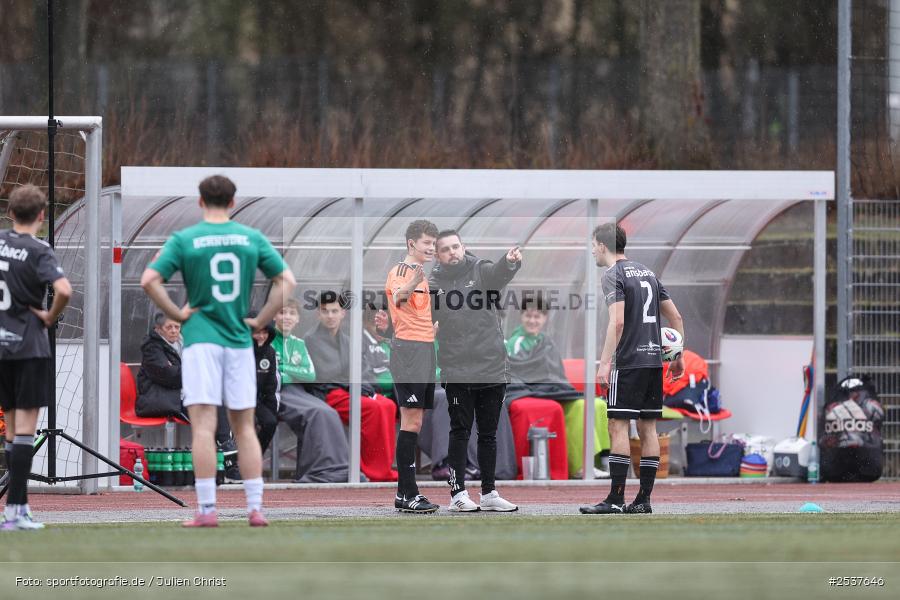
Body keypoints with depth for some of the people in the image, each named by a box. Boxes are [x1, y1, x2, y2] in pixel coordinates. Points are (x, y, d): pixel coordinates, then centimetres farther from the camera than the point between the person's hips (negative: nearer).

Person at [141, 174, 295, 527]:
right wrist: (260, 320, 8)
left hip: (200, 338, -2)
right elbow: (287, 280, 5)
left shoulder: (183, 240, -2)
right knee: (244, 427, 9)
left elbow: (149, 280, -11)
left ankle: (207, 510, -10)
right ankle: (255, 508, 6)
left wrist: (177, 314, -2)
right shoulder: (252, 238, 5)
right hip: (240, 340, 2)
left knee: (203, 426, -5)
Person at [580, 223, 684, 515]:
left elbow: (617, 322, -19)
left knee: (619, 426, -7)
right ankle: (643, 499, 8)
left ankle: (615, 499, -12)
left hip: (628, 361, -8)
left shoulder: (614, 275, -7)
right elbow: (676, 318, 19)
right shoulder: (647, 273, 17)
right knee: (647, 428, 8)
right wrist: (678, 357, 24)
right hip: (654, 359, 8)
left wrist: (605, 362, -18)